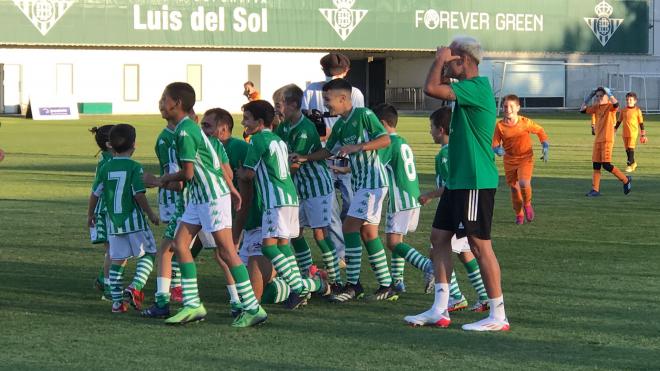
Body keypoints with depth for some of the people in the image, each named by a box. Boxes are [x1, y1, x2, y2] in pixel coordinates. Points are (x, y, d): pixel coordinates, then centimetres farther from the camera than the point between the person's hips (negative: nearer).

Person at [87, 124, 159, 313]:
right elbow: (139, 195, -14)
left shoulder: (105, 168, 5)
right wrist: (151, 214, -2)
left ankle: (117, 300, 7)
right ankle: (135, 287, -14)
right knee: (148, 254, 7)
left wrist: (90, 214, 24)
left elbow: (95, 194, 9)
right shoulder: (134, 167, -8)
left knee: (117, 260, 9)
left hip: (113, 222, 4)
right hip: (134, 220, -4)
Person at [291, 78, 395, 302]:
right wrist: (304, 158, 10)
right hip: (359, 182, 9)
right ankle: (386, 285, 13)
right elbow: (328, 151, 22)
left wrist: (357, 147, -22)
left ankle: (353, 285, -8)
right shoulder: (339, 125, 13)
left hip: (372, 181, -9)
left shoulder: (364, 115, -11)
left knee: (350, 226, -12)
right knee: (368, 232, 9)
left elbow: (385, 140, -15)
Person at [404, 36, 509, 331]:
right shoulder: (468, 88, 14)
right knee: (439, 237, 10)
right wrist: (441, 64, 12)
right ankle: (440, 310, 14)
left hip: (475, 182, -10)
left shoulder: (477, 87, -17)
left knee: (480, 244, -7)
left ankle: (498, 316, -1)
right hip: (458, 179, 10)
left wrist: (440, 60, -8)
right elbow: (436, 88, 26)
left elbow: (431, 88, -23)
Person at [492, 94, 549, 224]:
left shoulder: (525, 122, -12)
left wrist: (545, 148, -2)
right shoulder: (500, 125, -10)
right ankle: (519, 214, 31)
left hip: (525, 158, -2)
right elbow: (495, 144, -5)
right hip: (509, 160, 2)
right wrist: (498, 149, -28)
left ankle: (527, 204, 7)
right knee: (514, 187, 10)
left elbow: (540, 131, 4)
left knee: (524, 183, -24)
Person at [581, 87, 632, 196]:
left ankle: (626, 180, 5)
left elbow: (616, 104, -29)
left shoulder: (610, 106, -6)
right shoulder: (596, 107, 13)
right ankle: (595, 189, 8)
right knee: (596, 165, 5)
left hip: (607, 140, -7)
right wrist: (587, 98, 8)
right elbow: (582, 110, 14)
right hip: (597, 140, 7)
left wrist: (609, 94, -20)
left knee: (606, 165, -11)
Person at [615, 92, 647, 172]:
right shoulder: (623, 110, 6)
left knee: (631, 148, -12)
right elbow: (619, 121, 16)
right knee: (627, 149, 9)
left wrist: (643, 134, 2)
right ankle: (633, 163, 26)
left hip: (633, 132, -4)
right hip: (625, 132, 4)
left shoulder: (637, 110, -3)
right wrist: (614, 130, 16)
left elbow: (641, 123, 1)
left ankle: (629, 165, -9)